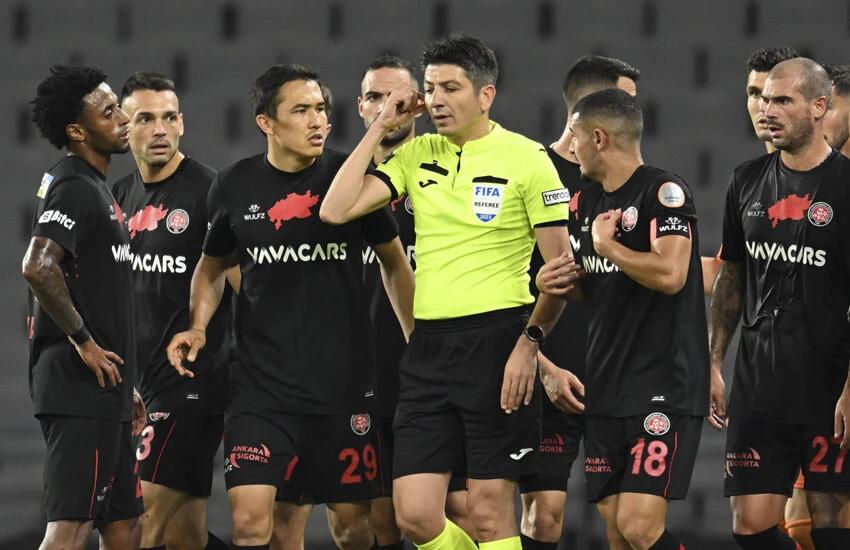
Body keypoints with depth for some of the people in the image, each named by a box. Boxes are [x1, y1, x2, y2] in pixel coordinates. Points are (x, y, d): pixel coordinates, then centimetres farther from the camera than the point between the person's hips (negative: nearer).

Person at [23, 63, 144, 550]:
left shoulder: (96, 189, 20)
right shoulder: (76, 190, -12)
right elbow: (38, 268, -29)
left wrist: (124, 385, 24)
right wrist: (85, 342, -20)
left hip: (103, 389, 10)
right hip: (80, 387, -10)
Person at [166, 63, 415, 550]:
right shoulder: (235, 188, 1)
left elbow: (395, 262, 11)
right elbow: (213, 265, 19)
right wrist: (198, 327, 3)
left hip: (345, 381, 0)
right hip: (262, 382, 0)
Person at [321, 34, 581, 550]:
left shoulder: (526, 158, -3)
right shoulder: (416, 154, 11)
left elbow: (561, 265, -4)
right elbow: (336, 210, 3)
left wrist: (530, 342, -14)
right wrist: (380, 129, 3)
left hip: (496, 342, -5)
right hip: (428, 347, 5)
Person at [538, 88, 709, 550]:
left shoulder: (663, 191, -11)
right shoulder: (589, 202, 15)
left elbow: (669, 274, -25)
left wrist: (606, 244, -11)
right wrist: (555, 282, 6)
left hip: (663, 386, -8)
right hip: (607, 390, 8)